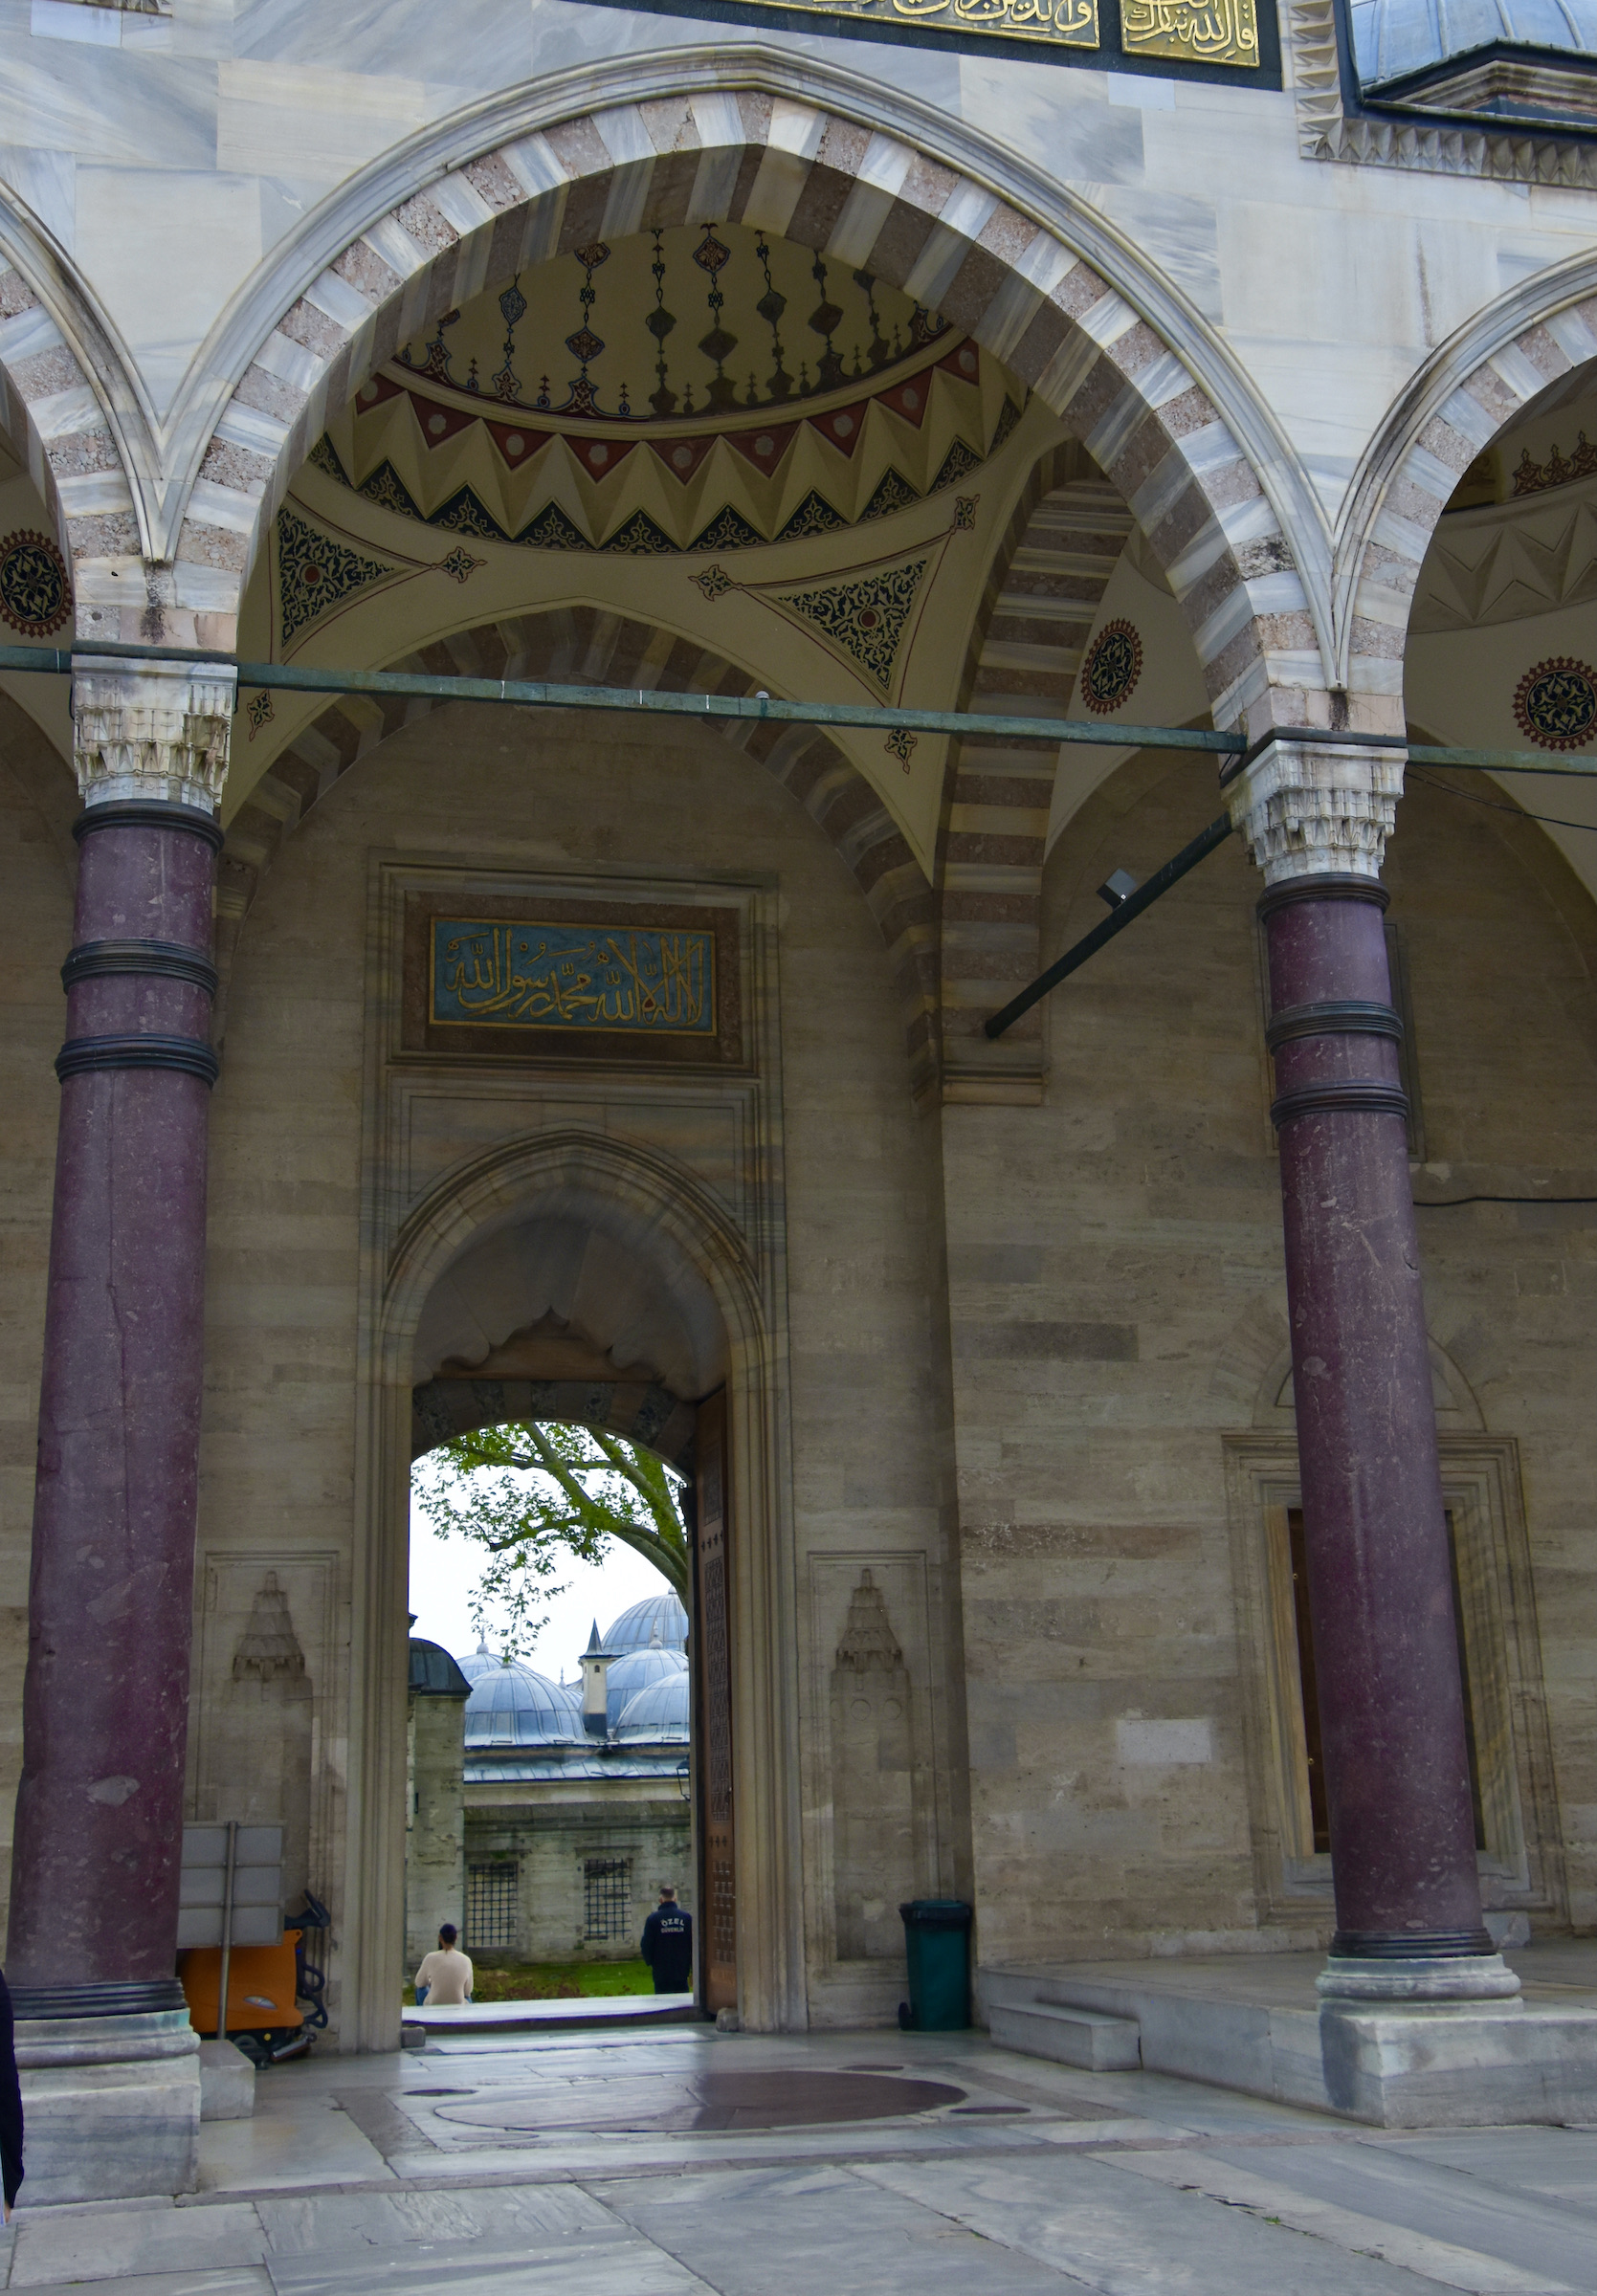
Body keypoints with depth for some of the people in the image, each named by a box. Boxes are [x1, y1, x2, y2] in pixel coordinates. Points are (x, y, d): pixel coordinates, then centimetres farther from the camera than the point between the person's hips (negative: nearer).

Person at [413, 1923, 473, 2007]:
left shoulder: (430, 1958, -13)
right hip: (458, 2011, 1)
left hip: (433, 2010, 0)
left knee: (421, 1988, 35)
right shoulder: (466, 1960, -10)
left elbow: (419, 1983, 5)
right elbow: (467, 1991, 2)